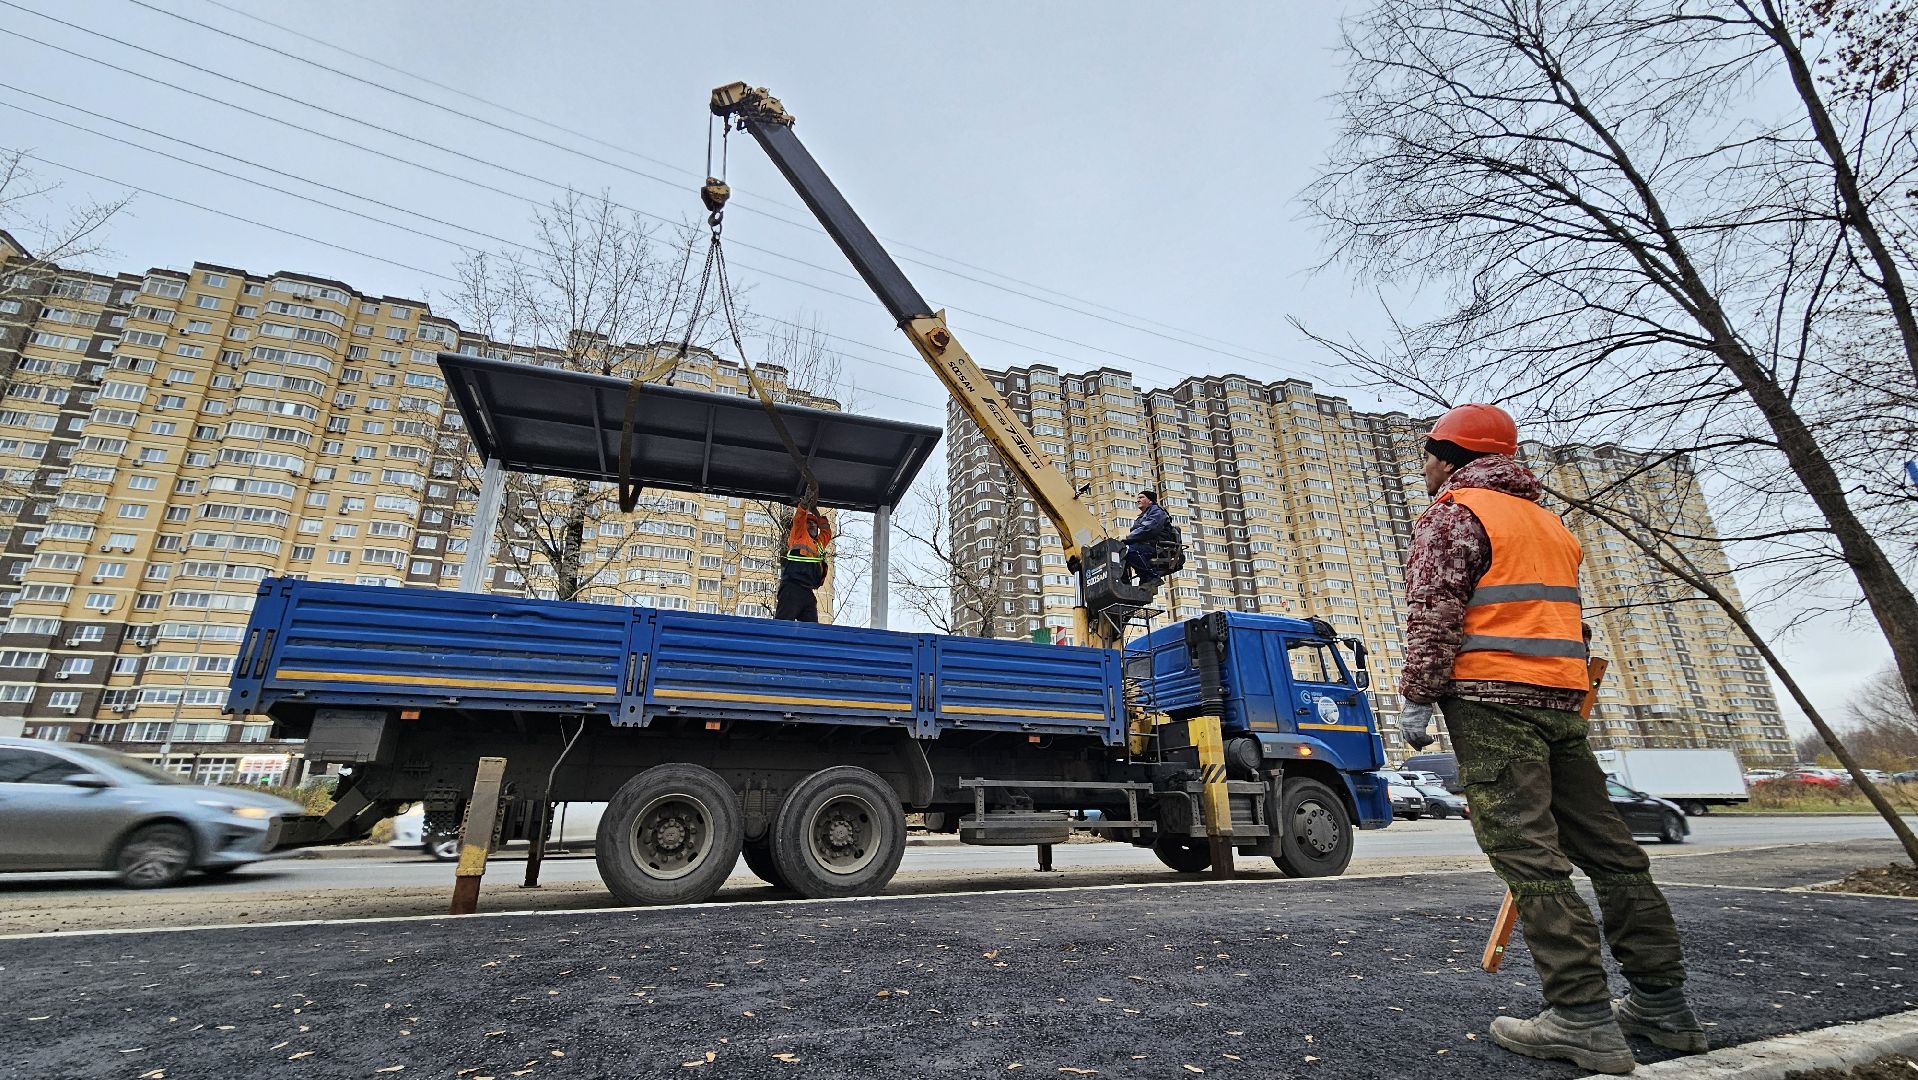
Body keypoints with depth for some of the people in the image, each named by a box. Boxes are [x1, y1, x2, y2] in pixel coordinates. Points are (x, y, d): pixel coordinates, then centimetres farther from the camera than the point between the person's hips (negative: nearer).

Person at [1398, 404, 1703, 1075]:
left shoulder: (1453, 512, -4)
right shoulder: (1548, 521, 24)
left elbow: (1434, 615, -15)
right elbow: (1561, 618, 26)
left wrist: (1416, 696, -12)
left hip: (1489, 698, -9)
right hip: (1561, 700, 9)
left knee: (1527, 855, -8)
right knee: (1605, 847, 12)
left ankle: (1583, 1018, -7)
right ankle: (1663, 1004, 20)